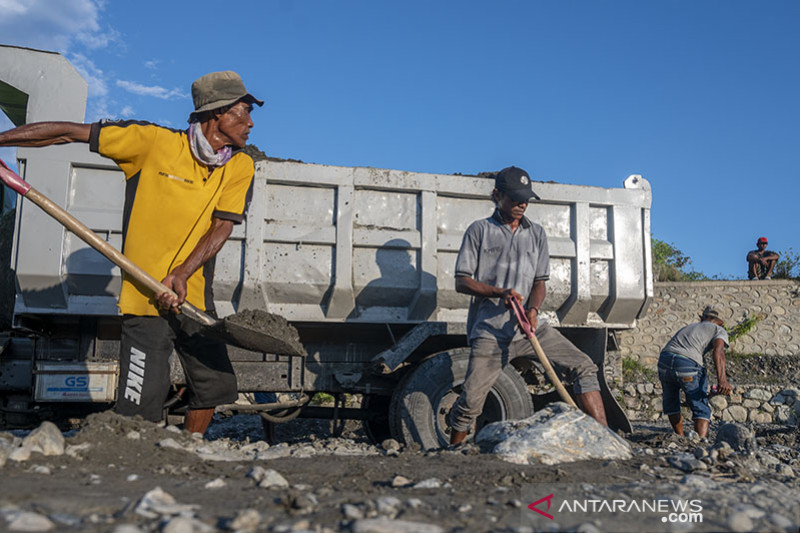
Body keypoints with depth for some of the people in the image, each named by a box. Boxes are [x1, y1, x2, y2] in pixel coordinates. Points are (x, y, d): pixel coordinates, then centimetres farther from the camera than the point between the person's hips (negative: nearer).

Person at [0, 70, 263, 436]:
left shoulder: (240, 167, 2)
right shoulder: (154, 141, -8)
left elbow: (222, 227, -6)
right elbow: (70, 133, -2)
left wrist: (181, 274, -19)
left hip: (195, 296, 5)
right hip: (145, 297, -4)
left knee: (216, 384, 7)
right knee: (141, 410, -7)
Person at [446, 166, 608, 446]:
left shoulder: (537, 233, 16)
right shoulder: (479, 230, 4)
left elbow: (540, 282, 12)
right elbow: (462, 281, 0)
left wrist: (533, 309, -10)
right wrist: (500, 292, -17)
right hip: (490, 330, -4)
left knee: (584, 367, -8)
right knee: (471, 399, -9)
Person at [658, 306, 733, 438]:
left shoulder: (687, 327, 39)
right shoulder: (719, 330, 21)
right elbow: (718, 351, -2)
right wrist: (722, 380, -17)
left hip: (665, 359, 5)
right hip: (688, 364, -5)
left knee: (671, 403, 26)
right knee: (701, 410, 6)